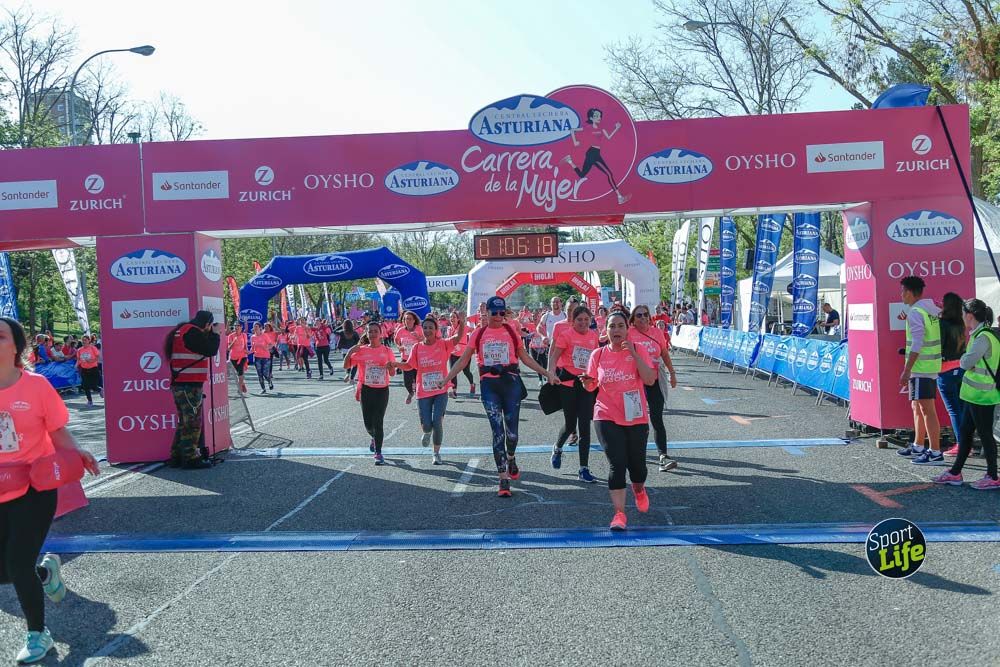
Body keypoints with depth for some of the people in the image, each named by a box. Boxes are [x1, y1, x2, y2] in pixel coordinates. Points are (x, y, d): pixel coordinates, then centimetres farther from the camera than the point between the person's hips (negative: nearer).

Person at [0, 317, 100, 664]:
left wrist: (77, 454, -24)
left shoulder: (36, 385, -11)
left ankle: (38, 635, 19)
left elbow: (58, 432, -7)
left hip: (33, 490, -4)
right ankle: (45, 570, 42)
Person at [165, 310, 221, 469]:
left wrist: (210, 334, 13)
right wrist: (215, 333, 0)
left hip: (179, 384, 10)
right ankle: (190, 458, -2)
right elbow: (211, 350, -14)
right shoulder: (192, 332, -14)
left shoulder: (182, 330, 17)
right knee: (192, 422, -5)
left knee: (185, 421, 16)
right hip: (190, 385, -10)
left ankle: (177, 456, 20)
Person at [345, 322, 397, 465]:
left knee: (378, 422, -5)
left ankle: (378, 453, 3)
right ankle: (375, 438, 38)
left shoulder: (387, 351, 1)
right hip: (366, 390, 1)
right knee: (368, 423, 4)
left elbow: (392, 373, 5)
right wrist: (350, 352, -15)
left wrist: (390, 366, -18)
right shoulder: (361, 350, 1)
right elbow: (346, 366, 0)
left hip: (382, 390, -1)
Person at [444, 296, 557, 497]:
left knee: (512, 431, 1)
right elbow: (463, 360, 10)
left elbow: (524, 357, 13)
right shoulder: (479, 334, 6)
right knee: (497, 432, -5)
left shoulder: (511, 332, 6)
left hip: (511, 382, 0)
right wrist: (446, 379, 4)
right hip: (489, 384, 0)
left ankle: (511, 459, 35)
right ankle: (504, 479, -3)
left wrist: (546, 373, 7)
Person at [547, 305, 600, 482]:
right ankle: (557, 448, 39)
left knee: (584, 426, -1)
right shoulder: (566, 333, -6)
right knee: (570, 424, 5)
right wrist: (552, 374, -23)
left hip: (586, 383, 4)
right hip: (568, 381, -3)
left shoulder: (593, 336, 7)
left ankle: (584, 469, 3)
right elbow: (554, 356, -10)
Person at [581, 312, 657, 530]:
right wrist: (587, 382, -15)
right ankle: (619, 513, -4)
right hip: (607, 418, 0)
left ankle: (639, 490, 44)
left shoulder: (638, 350, -2)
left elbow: (649, 379, -14)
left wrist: (634, 354, -21)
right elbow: (592, 386, 9)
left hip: (636, 418, 0)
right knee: (617, 464, -10)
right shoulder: (598, 354, 2)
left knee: (636, 464, 10)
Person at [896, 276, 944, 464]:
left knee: (927, 410, -7)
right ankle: (918, 447, 28)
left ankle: (935, 453, -6)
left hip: (920, 367, -10)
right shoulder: (934, 309, 12)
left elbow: (917, 344, -20)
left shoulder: (915, 313, -15)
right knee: (918, 407, 19)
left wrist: (906, 370, -20)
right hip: (933, 365, 10)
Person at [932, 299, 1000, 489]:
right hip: (975, 394, 10)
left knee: (985, 434, 1)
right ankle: (955, 473, 22)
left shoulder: (983, 337, -20)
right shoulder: (981, 334, 11)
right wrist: (967, 360, 3)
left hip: (981, 395, -10)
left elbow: (966, 363, -21)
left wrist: (963, 358, -2)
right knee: (965, 432, 14)